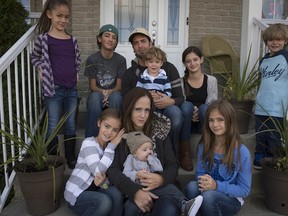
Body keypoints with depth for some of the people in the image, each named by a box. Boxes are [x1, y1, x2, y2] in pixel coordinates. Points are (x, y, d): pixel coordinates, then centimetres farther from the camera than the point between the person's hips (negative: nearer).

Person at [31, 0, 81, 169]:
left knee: (71, 125, 12)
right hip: (54, 90, -4)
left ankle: (71, 158, 26)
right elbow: (35, 56, 11)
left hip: (72, 90, 4)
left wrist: (76, 72, 9)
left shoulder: (72, 40, 6)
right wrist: (40, 68, -6)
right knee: (53, 127, 2)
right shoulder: (44, 38, -4)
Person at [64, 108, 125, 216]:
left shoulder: (112, 147, 3)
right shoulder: (89, 143, -15)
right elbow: (98, 172, -27)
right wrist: (111, 146, -22)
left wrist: (103, 180, -28)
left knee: (115, 193, -26)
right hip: (76, 194, -4)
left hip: (95, 190, 5)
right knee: (104, 201, -31)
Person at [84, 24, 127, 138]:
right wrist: (103, 92, -26)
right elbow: (92, 86, -4)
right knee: (95, 97, -36)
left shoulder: (120, 60, -4)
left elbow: (119, 85, -3)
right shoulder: (92, 59, -6)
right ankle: (91, 139, -27)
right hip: (97, 92, 0)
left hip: (114, 93, 1)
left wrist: (110, 92, -25)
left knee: (116, 97, -35)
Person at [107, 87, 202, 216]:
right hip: (130, 189, 0)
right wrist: (135, 191, -28)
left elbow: (172, 166, 6)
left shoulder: (159, 129, 10)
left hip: (159, 186, 0)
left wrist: (161, 179, -18)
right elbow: (112, 170, -9)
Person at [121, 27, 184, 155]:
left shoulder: (168, 68, 7)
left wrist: (171, 101, -23)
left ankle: (171, 154, -14)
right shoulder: (129, 74, 11)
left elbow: (180, 98, 2)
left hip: (164, 111, 0)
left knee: (174, 111, -35)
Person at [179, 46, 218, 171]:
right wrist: (190, 115, -25)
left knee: (204, 108, -31)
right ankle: (185, 153, -25)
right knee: (187, 105, -32)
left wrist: (199, 114, -24)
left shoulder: (211, 80, -1)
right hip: (186, 122, 0)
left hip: (203, 123, 0)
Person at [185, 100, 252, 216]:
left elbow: (244, 190, -11)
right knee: (191, 186, -31)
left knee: (208, 196, -36)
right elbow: (199, 172, 4)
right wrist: (203, 181, -21)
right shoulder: (204, 146, -5)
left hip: (232, 199, -3)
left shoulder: (242, 152, -17)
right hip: (209, 191, 3)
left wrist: (217, 186, -26)